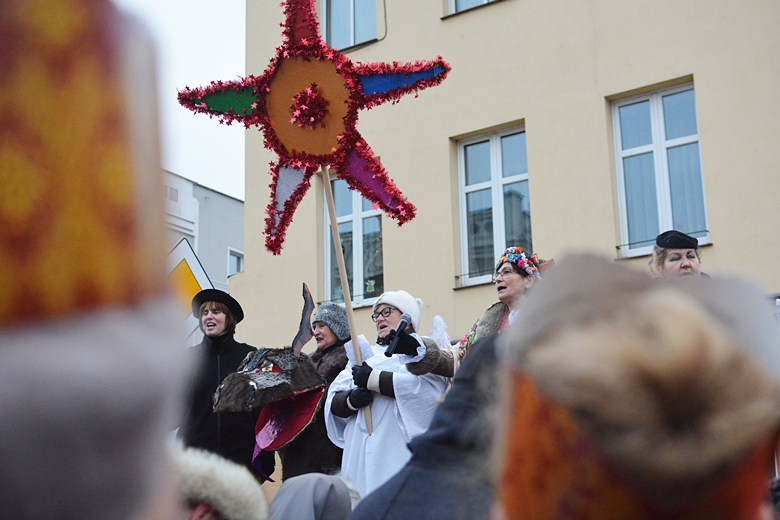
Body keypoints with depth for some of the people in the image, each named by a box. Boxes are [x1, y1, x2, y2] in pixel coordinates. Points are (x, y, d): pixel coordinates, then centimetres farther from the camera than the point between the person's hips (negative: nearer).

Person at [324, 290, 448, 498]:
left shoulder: (424, 351, 9)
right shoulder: (367, 354, 24)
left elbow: (425, 386, -14)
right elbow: (333, 401, 14)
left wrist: (373, 379, -12)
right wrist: (351, 399, -9)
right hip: (362, 456, 5)